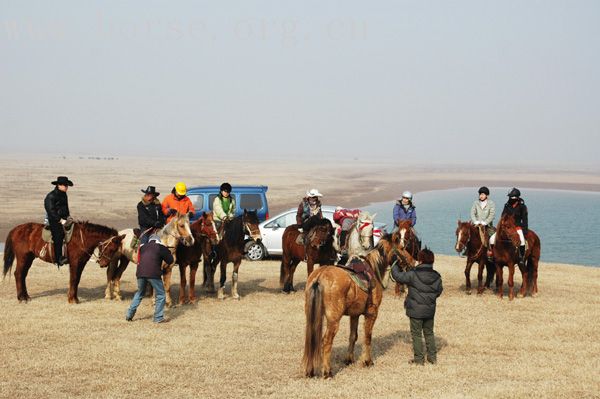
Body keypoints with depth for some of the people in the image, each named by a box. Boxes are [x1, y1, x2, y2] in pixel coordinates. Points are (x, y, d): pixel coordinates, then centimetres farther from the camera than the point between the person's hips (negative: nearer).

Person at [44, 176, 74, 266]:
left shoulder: (63, 195, 13)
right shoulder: (51, 196, -12)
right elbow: (51, 210, -17)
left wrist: (68, 216, 11)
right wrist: (60, 220, -21)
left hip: (63, 219, 8)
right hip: (54, 220, -8)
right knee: (58, 236, -17)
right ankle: (58, 259, -18)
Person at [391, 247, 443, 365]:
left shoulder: (412, 275, -17)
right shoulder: (436, 276, -3)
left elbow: (397, 276, -8)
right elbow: (439, 291, 7)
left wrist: (395, 265, 10)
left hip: (416, 311, -5)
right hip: (430, 311, 5)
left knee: (416, 334, 5)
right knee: (429, 333, 18)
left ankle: (419, 359, 7)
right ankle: (432, 356, 22)